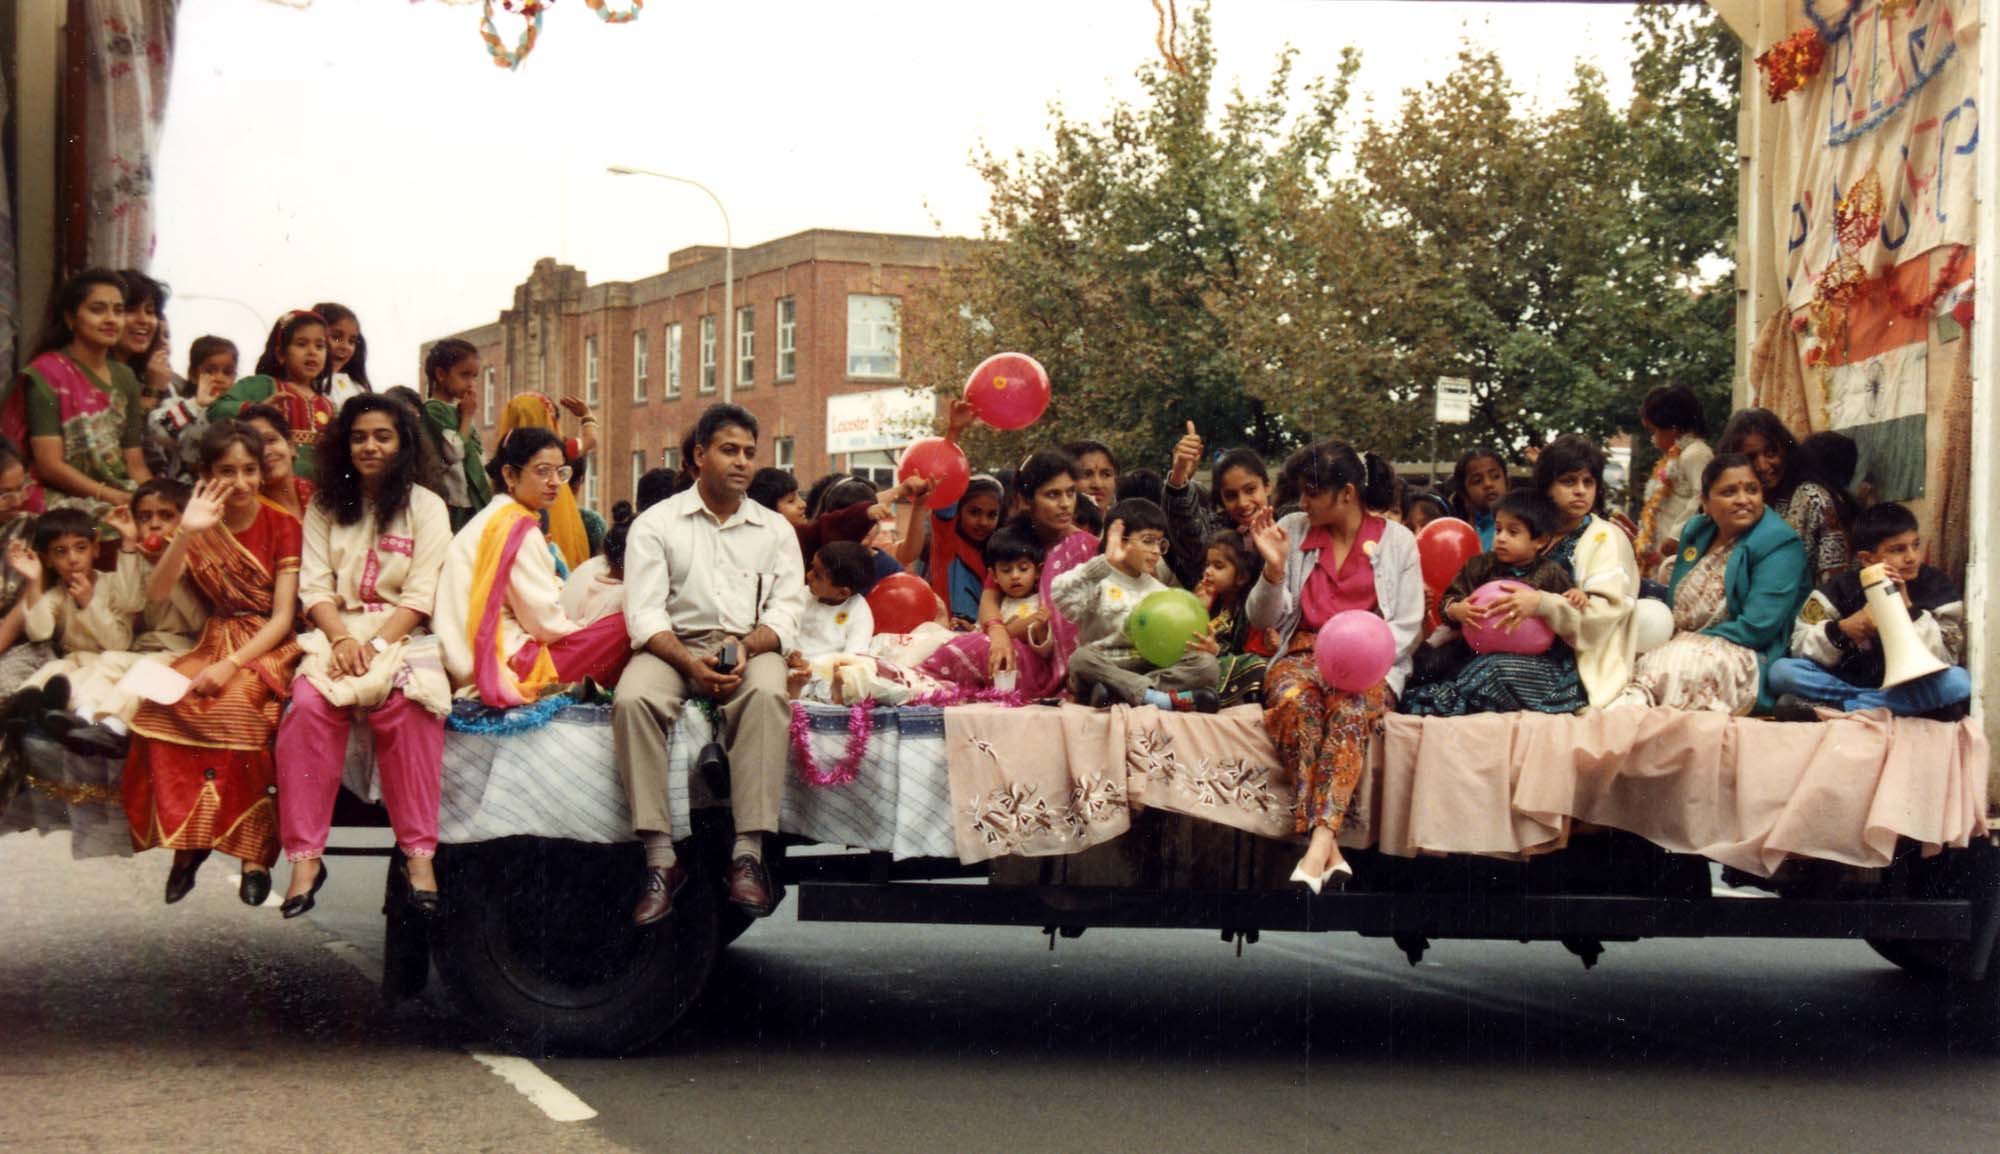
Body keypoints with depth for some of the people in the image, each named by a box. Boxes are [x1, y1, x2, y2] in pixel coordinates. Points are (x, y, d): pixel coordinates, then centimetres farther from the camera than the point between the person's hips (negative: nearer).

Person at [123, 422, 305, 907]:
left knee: (234, 704, -34)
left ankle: (253, 851, -25)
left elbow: (283, 616, -8)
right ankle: (185, 837, -16)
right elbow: (156, 594, -7)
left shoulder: (282, 525, -2)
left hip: (268, 645, -3)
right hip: (214, 642, 3)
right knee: (161, 701, -27)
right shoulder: (202, 527, 7)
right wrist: (187, 533, -22)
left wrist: (233, 664, -22)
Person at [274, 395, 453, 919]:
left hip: (402, 637, -2)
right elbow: (315, 587, 6)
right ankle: (304, 856, -30)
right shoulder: (325, 507, 16)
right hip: (337, 634, 2)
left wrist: (377, 646, -17)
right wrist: (343, 640, -13)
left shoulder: (426, 507, 7)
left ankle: (417, 852, -31)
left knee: (404, 704, -36)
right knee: (309, 704, -31)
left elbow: (422, 597, -2)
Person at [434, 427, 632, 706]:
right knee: (622, 629, -15)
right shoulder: (518, 527, -10)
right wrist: (586, 632, 1)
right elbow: (543, 620, -15)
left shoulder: (490, 520, 19)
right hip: (509, 664, -10)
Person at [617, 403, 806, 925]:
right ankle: (660, 858, -34)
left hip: (751, 647, 1)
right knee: (634, 700, -34)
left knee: (768, 695, -35)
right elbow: (644, 613, -1)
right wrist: (690, 662, -19)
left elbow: (786, 610, 6)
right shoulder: (656, 523, 10)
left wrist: (746, 647, -15)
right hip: (674, 646, -1)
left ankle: (748, 854, -38)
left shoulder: (775, 530, 17)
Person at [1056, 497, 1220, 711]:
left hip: (1151, 669, 4)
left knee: (1207, 665, -20)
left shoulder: (1160, 591, 19)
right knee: (1081, 658, -36)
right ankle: (1165, 698, -42)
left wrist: (1205, 647, -9)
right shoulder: (1098, 582, 2)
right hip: (1105, 670, -4)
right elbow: (1061, 594, -19)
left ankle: (1118, 695, -35)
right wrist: (1106, 562, -21)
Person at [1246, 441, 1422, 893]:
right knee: (1294, 700, -35)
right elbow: (1263, 619, 13)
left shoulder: (1396, 540, 8)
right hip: (1304, 653, 1)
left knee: (1349, 709, -37)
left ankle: (1319, 845, -49)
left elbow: (1408, 627, 4)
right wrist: (1274, 568, -5)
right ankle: (1329, 853, -42)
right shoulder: (1292, 531, 13)